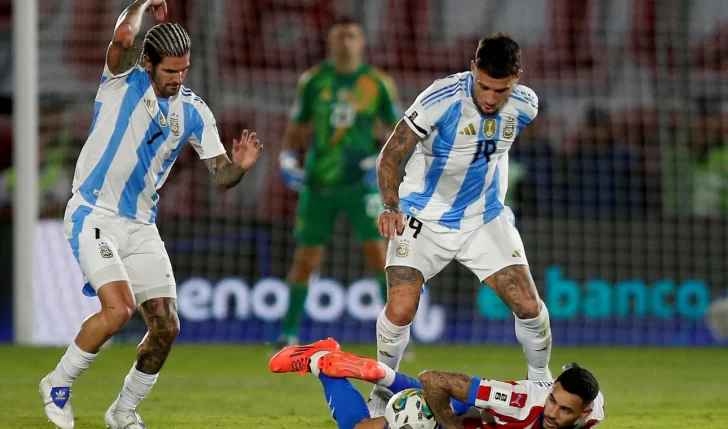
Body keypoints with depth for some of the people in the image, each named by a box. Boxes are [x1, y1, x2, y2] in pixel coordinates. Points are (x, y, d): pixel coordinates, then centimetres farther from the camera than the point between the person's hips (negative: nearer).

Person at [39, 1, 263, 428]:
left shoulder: (193, 111, 3)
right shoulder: (124, 81, -10)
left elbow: (221, 175, 2)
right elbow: (125, 35, -31)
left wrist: (239, 166, -19)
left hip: (141, 226, 5)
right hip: (94, 215, -5)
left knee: (166, 326, -1)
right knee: (118, 309, -24)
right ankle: (58, 384, -2)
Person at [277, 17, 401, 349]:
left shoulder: (378, 84, 0)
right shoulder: (312, 81, 4)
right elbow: (296, 131, 13)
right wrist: (288, 158, -3)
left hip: (361, 182, -2)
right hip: (318, 184, 2)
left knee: (378, 255, -11)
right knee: (306, 259, 5)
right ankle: (289, 332, 19)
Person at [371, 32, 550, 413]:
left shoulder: (524, 106, -10)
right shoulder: (440, 100, -26)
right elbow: (390, 157, -21)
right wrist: (391, 206, -35)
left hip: (486, 220, 3)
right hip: (425, 218, -3)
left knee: (529, 307, -5)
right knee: (400, 311, -15)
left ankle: (541, 382, 22)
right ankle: (383, 388, 11)